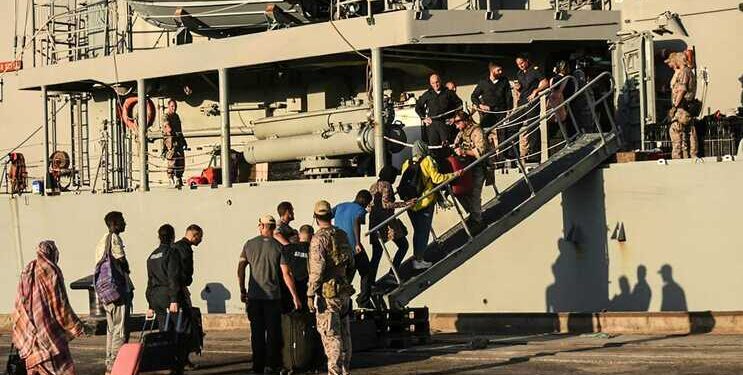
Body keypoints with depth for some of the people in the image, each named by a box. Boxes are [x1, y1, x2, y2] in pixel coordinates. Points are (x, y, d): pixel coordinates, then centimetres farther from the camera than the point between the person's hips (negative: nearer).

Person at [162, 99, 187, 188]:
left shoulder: (176, 116, 19)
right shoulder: (166, 116, -6)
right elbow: (169, 128, -21)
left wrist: (184, 141, 23)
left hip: (179, 141, 8)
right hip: (171, 141, -8)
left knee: (181, 161, 7)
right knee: (172, 161, -13)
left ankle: (179, 180, 16)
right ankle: (172, 181, -13)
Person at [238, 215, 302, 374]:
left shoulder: (249, 244, 1)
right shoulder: (278, 247, -5)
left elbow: (240, 269, 1)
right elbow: (286, 274, -9)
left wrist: (242, 291, 12)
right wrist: (294, 296, -5)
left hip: (254, 296, 2)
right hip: (273, 296, -2)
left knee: (257, 333, 8)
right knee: (273, 333, 4)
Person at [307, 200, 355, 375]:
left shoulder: (319, 238, -14)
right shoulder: (342, 235, 8)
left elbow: (317, 269, -18)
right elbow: (351, 264, 15)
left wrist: (311, 294, -13)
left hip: (327, 292, -7)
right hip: (344, 291, 7)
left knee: (330, 335, -6)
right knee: (344, 333, 14)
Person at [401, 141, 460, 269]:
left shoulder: (406, 164, 2)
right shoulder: (427, 161, -11)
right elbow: (436, 178, -14)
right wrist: (454, 174, -8)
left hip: (410, 202, 5)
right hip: (425, 202, -5)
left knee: (417, 230, 19)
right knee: (424, 232, 6)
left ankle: (416, 258, 24)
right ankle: (419, 260, 6)